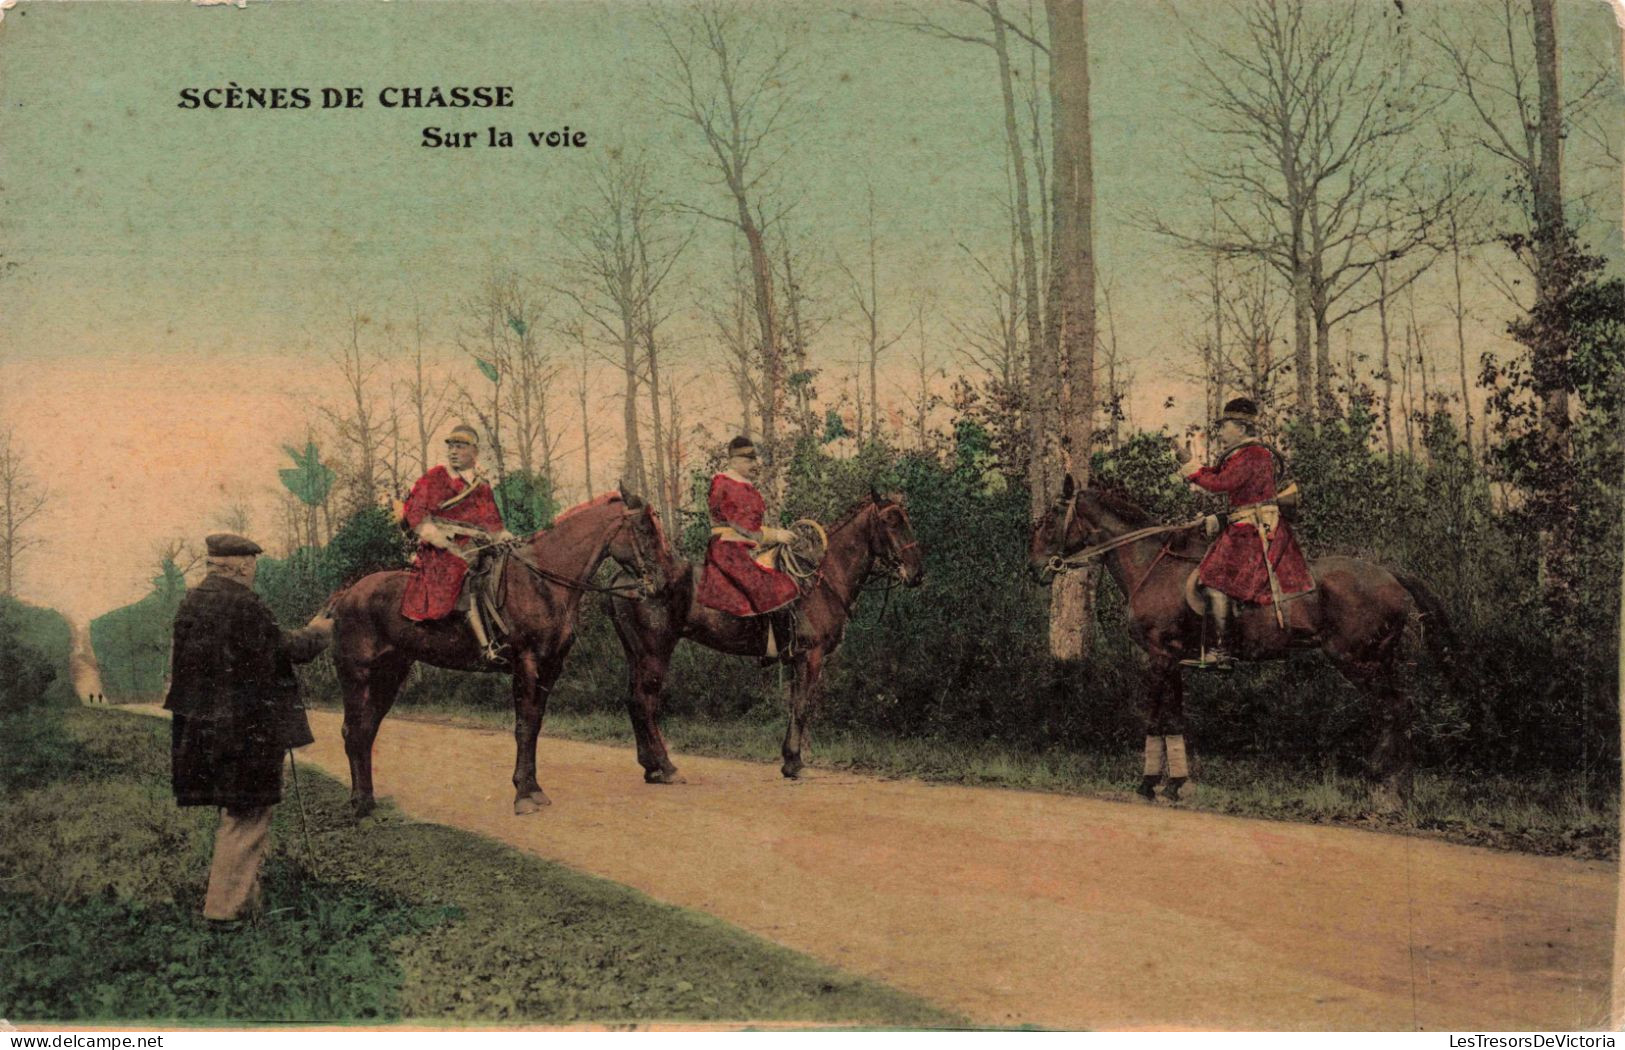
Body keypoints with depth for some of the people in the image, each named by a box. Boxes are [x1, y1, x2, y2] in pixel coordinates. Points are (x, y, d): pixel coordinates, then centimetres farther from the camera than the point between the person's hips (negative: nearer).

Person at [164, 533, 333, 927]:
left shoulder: (190, 602, 6)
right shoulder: (246, 605, -18)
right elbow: (284, 648, -11)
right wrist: (317, 632, 8)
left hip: (200, 728, 8)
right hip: (247, 728, -8)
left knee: (233, 809, 20)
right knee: (247, 813, 2)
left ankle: (236, 894, 29)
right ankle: (227, 905, 3)